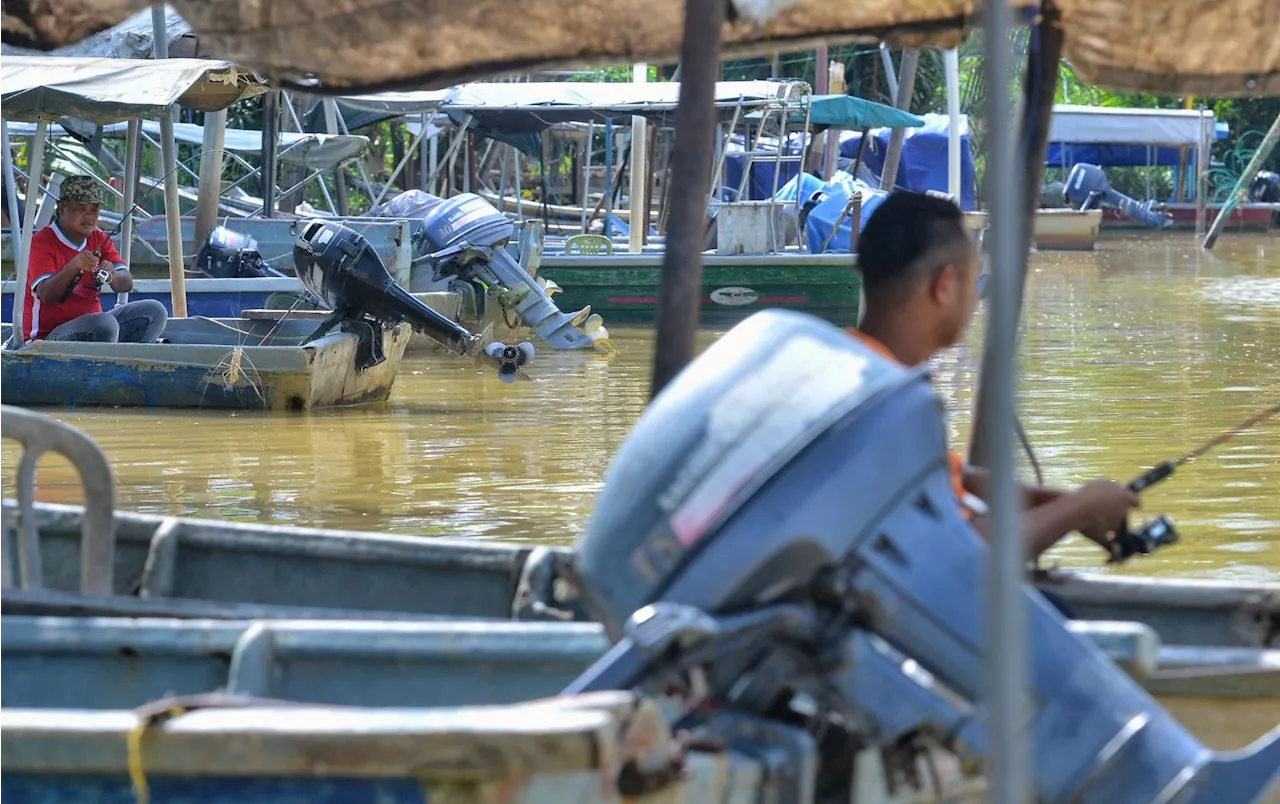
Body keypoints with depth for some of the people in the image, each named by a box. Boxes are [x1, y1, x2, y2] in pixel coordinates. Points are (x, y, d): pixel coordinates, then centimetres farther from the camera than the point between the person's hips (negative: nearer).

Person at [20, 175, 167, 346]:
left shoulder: (99, 240, 10)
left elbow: (126, 284, -4)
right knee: (105, 324, -35)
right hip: (47, 337, -7)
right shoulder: (41, 242, -9)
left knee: (154, 311, -6)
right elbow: (46, 295, -22)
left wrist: (112, 276, -28)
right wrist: (73, 267, -38)